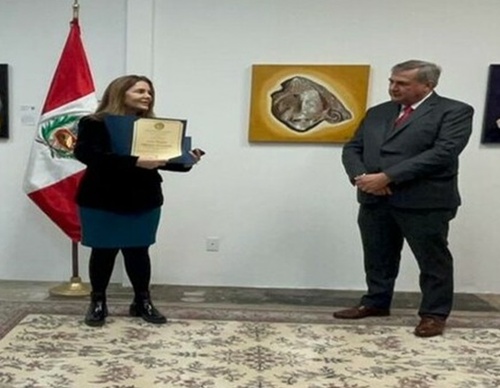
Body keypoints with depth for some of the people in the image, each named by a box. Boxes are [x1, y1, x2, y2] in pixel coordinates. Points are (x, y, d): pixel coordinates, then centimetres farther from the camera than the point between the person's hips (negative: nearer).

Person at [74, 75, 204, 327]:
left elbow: (164, 158, 9)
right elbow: (86, 154, -24)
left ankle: (143, 302, 24)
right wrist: (134, 162, -32)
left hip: (144, 201, 4)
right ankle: (98, 303, 22)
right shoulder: (94, 124, -9)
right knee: (103, 250, 7)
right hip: (102, 202, -3)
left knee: (138, 250, 10)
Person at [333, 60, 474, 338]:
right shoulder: (377, 113, 15)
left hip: (425, 201, -5)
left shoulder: (454, 112, -5)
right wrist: (360, 177, -10)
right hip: (375, 199, 6)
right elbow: (352, 148, 13)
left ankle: (434, 314, 19)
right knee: (378, 257, 14)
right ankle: (376, 303, 30)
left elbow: (443, 153, -17)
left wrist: (387, 177, -20)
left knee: (432, 260, 5)